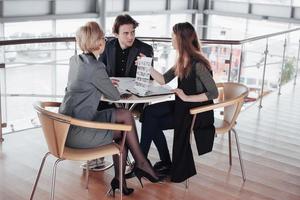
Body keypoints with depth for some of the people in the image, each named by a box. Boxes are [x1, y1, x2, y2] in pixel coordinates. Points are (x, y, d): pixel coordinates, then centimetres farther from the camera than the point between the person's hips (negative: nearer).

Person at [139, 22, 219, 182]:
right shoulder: (182, 61, 6)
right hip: (184, 106, 8)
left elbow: (214, 93, -23)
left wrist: (187, 97, -23)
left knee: (152, 122, -13)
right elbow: (164, 80, 12)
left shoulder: (198, 64, -20)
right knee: (149, 112, -10)